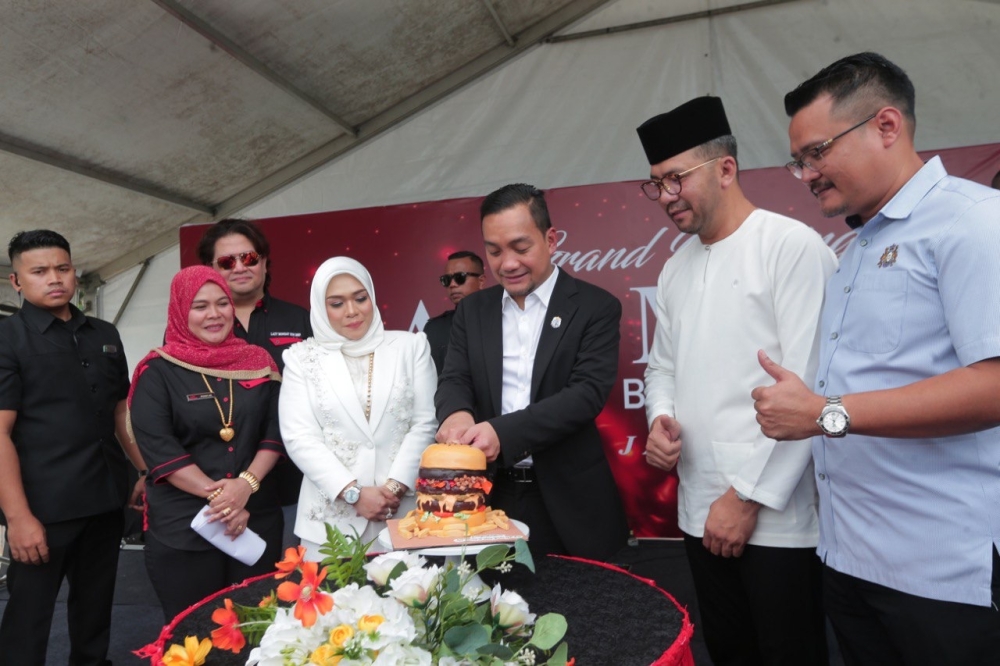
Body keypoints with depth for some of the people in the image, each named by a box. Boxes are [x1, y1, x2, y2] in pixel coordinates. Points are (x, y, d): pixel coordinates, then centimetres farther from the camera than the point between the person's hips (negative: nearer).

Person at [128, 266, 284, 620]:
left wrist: (246, 484, -14)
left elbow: (275, 433, 1)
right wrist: (216, 492, -17)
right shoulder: (158, 371, -3)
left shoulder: (258, 362, 5)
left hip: (257, 520, 3)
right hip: (182, 526, -2)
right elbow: (159, 449, -11)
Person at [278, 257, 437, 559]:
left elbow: (426, 423, 1)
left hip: (405, 507, 1)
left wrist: (396, 486, -10)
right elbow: (299, 437, -4)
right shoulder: (303, 357, 4)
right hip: (332, 514, 0)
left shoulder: (411, 346, 5)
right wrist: (354, 493, -11)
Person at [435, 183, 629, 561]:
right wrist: (456, 413, -24)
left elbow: (588, 392, -16)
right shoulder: (472, 311, 6)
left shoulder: (595, 307, -6)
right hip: (491, 497, 3)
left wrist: (503, 432, -28)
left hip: (570, 502, -2)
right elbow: (453, 380, 1)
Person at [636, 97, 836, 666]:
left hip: (777, 517, -6)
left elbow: (806, 384, -16)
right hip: (701, 512, 7)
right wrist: (661, 420, -3)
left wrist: (748, 495, -15)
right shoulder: (676, 268, 11)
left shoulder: (793, 246, -11)